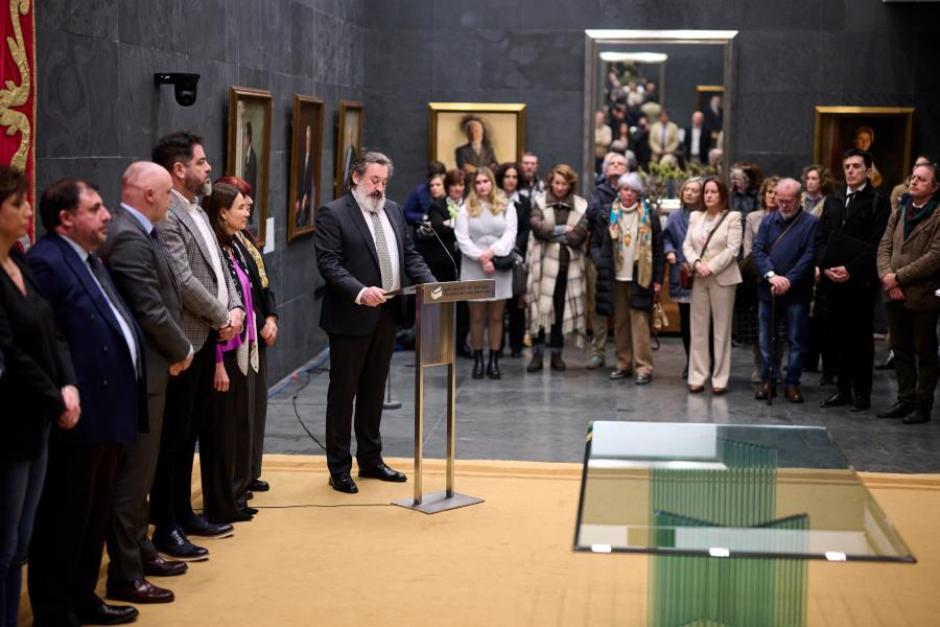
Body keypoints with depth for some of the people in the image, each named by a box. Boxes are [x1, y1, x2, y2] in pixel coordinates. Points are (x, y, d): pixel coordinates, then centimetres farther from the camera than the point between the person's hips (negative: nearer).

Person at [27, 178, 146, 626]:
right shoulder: (46, 262, -17)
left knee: (96, 516, 19)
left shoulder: (90, 260, 16)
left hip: (107, 413, 10)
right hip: (78, 417, -10)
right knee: (64, 520, 1)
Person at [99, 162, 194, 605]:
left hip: (147, 368, 10)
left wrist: (175, 349, 4)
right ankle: (124, 575, 4)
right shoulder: (128, 239, -21)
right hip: (139, 372, -10)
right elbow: (151, 312, -22)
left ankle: (139, 551, 31)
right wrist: (182, 350, -6)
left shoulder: (135, 232, 11)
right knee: (133, 473, -3)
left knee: (139, 469, 19)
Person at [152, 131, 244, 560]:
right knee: (174, 436, -2)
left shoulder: (196, 210, 14)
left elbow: (218, 267, 18)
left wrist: (235, 307, 2)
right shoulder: (166, 217, -17)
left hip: (208, 337, 9)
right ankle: (166, 528, 5)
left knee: (191, 432, 17)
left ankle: (183, 513, 27)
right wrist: (222, 318, -11)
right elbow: (183, 281, -22)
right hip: (184, 340, -9)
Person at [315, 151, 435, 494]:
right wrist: (360, 292, -30)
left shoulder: (393, 210, 13)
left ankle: (370, 460, 26)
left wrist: (432, 285, -2)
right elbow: (328, 263, -17)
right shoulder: (333, 213, -9)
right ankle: (339, 468, 10)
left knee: (374, 390, 15)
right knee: (343, 392, 3)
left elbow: (410, 255, 14)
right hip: (351, 317, -6)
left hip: (386, 316, 7)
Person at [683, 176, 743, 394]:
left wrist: (711, 268, -15)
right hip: (699, 278, 4)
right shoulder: (695, 217, 13)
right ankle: (697, 377, 8)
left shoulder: (732, 217, -1)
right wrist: (696, 263, -10)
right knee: (698, 329, 4)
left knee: (722, 330, 0)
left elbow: (732, 249, -8)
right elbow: (687, 245, 9)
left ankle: (720, 379, 3)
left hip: (722, 278, -4)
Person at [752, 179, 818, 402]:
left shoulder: (810, 223, -3)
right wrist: (771, 275, -15)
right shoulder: (768, 221, 9)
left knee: (796, 340, 3)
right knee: (767, 339, 8)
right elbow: (758, 250, 0)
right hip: (767, 290, 4)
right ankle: (767, 381, 17)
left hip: (796, 293, -4)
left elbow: (809, 256, -11)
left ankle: (792, 383, 10)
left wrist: (789, 280, -18)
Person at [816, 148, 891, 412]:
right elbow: (820, 237, 12)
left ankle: (862, 392, 6)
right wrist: (825, 266, -5)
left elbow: (877, 242, -11)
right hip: (833, 279, 5)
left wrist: (850, 269, -17)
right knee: (839, 335, 8)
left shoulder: (879, 201, -3)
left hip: (861, 279, -5)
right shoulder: (832, 201, 16)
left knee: (861, 336, 1)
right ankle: (843, 389, 15)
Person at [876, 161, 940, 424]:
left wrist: (899, 277, -16)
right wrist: (887, 277, -10)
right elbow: (884, 247, 8)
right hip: (896, 295, 7)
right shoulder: (899, 213, 13)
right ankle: (905, 400, 22)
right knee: (901, 350, 13)